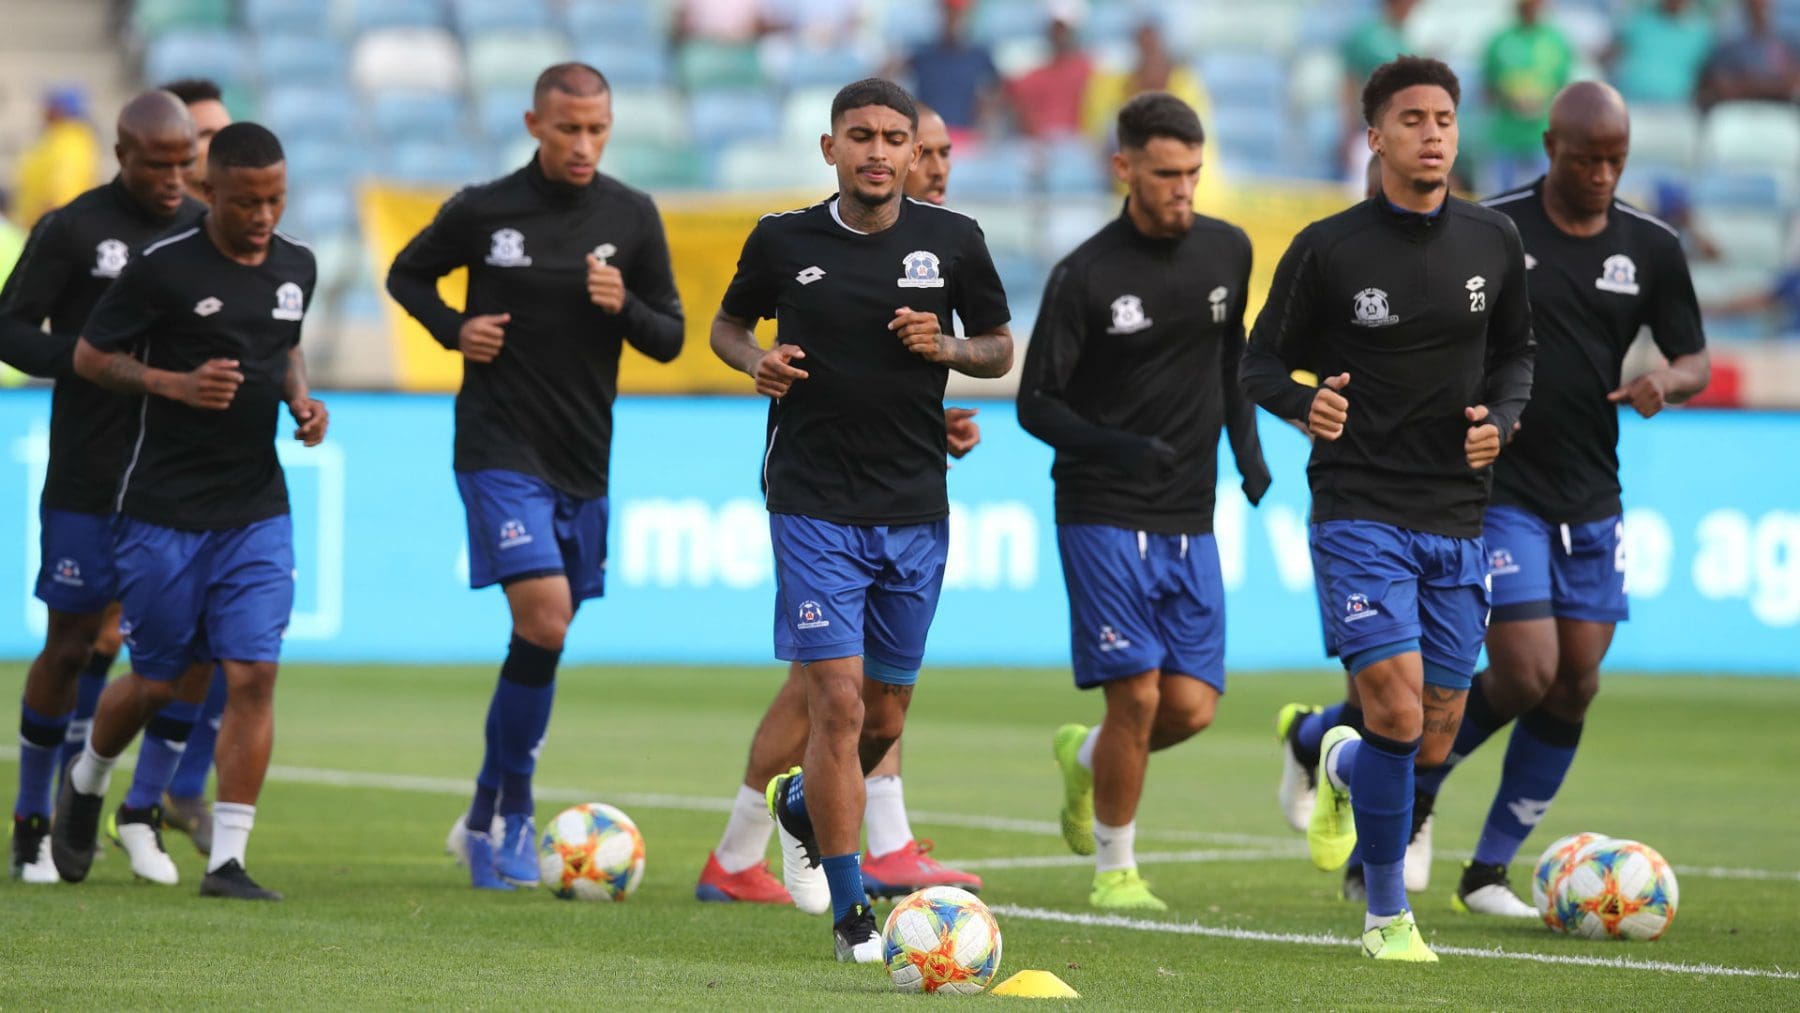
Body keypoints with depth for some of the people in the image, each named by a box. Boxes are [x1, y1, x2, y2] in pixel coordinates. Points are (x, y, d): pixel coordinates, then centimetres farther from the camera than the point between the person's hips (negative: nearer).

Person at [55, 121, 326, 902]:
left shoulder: (296, 267, 5)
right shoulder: (165, 268, -11)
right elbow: (90, 355, -5)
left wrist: (303, 400, 4)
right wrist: (174, 383, -20)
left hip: (257, 509, 4)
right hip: (164, 509, -4)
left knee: (254, 673, -9)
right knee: (158, 682, 6)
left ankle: (226, 860, -7)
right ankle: (86, 781, 38)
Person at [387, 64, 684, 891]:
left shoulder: (632, 218, 3)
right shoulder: (483, 211, -4)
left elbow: (670, 340, 7)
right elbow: (406, 274, 13)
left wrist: (625, 308, -14)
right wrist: (453, 329, -5)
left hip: (584, 460, 4)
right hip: (499, 449, -4)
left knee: (545, 639, 10)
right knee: (543, 621, -18)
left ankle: (494, 811, 24)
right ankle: (512, 810, -7)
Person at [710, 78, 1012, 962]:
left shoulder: (952, 241, 2)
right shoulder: (782, 241, -1)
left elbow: (1000, 348, 12)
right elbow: (727, 325, 15)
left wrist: (946, 348, -10)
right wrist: (758, 361, -7)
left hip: (915, 509, 3)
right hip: (813, 506, -3)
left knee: (886, 715, 12)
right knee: (838, 701, -12)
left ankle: (801, 805, 44)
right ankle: (850, 915, -6)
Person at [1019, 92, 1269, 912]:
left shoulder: (1227, 252, 4)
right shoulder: (1086, 276, -11)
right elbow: (1035, 405, -8)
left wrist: (1246, 442, 8)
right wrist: (1114, 448, -25)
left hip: (1190, 520, 5)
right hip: (1102, 515, -5)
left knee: (1192, 706, -3)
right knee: (1137, 695, -11)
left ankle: (1085, 759, 29)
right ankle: (1114, 871, 8)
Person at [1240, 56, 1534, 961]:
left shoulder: (1493, 243, 5)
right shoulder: (1327, 250, -6)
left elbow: (1515, 353, 18)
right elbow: (1261, 363, 2)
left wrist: (1501, 419, -3)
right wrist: (1306, 404, -20)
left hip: (1457, 522, 4)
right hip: (1360, 515, -4)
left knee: (1432, 748, 6)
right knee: (1399, 717, -17)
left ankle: (1342, 767, 43)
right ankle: (1386, 915, 2)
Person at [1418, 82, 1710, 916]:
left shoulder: (1651, 247, 4)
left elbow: (1694, 359, 9)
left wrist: (1668, 383, -13)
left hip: (1591, 500, 5)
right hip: (1498, 493, -5)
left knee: (1573, 689, 1)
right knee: (1526, 675, -14)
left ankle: (1488, 872, 13)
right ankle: (1411, 792, 13)